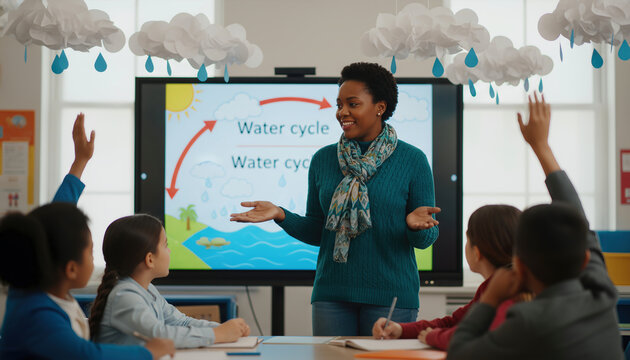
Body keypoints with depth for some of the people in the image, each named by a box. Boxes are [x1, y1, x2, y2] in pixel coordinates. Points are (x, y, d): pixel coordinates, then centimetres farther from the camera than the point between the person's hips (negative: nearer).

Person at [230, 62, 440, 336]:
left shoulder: (412, 160, -2)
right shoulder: (323, 159, 7)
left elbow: (426, 239, -1)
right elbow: (315, 232, 10)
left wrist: (416, 225, -23)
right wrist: (280, 215, -6)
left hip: (391, 294, -3)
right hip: (332, 293, 3)